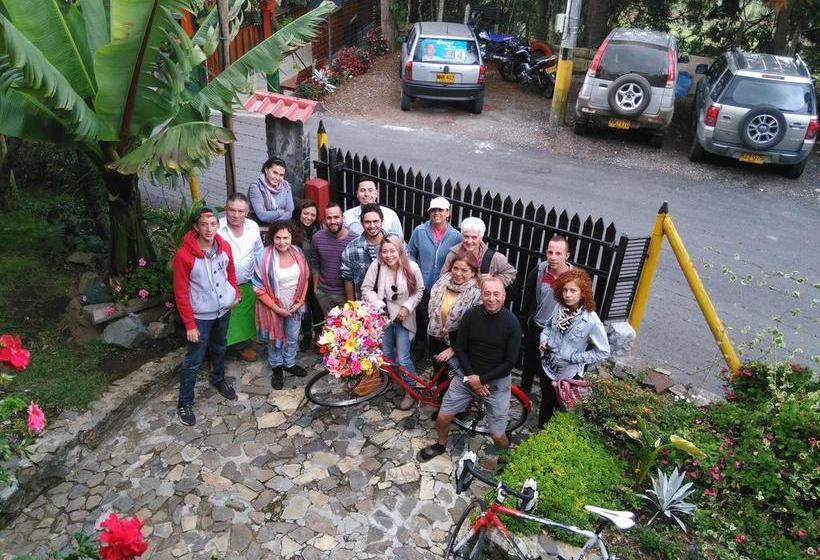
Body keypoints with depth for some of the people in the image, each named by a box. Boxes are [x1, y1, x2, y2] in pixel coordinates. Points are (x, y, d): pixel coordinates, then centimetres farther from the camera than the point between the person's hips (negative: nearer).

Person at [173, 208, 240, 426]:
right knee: (194, 360, 5)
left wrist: (235, 292, 4)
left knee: (220, 348, 26)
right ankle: (184, 402, 23)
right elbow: (181, 293, -18)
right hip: (201, 316, -5)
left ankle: (218, 379, 51)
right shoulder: (183, 255, -24)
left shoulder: (224, 246, -9)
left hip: (224, 309, 5)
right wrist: (189, 325, -16)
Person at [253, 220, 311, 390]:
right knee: (275, 339, 17)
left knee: (292, 337, 22)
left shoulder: (297, 252, -10)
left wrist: (300, 301, -4)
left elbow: (304, 279, 3)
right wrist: (276, 308, -16)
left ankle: (289, 363, 46)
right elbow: (259, 288, -18)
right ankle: (276, 367, 40)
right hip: (273, 307, -4)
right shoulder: (264, 257, -24)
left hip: (294, 306, 4)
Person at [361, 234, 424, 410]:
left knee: (402, 358, -5)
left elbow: (419, 291, -3)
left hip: (403, 318, -2)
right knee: (386, 354, 16)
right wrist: (376, 303, -21)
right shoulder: (376, 265, -16)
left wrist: (407, 307, -14)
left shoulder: (412, 267, -17)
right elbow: (366, 288, -6)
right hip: (383, 316, 2)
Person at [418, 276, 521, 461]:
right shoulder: (470, 315, -10)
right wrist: (471, 377, -11)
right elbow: (460, 348, -2)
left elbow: (510, 361, -13)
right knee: (442, 418, 6)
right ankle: (440, 445, 37)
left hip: (497, 380, -2)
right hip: (468, 375, 3)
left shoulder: (512, 323, -16)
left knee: (498, 435, -1)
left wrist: (482, 379, -15)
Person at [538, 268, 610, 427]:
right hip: (548, 366, 5)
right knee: (546, 403, 25)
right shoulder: (559, 307, -11)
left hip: (569, 374, -4)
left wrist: (574, 358, -19)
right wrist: (544, 339, -9)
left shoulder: (591, 321, -25)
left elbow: (604, 352, -16)